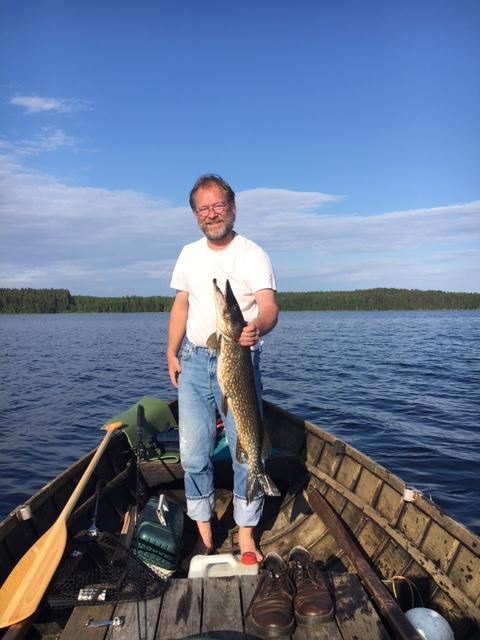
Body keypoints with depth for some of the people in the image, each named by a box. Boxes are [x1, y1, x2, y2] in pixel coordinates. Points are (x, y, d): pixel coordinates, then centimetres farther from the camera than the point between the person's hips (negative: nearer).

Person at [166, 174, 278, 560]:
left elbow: (269, 307, -17)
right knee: (194, 452, 6)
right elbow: (181, 305, 15)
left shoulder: (253, 254, -5)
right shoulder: (189, 254, 10)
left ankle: (246, 535, 17)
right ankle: (204, 532, 22)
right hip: (194, 361, 4)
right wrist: (171, 353, 9)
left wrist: (257, 328, -39)